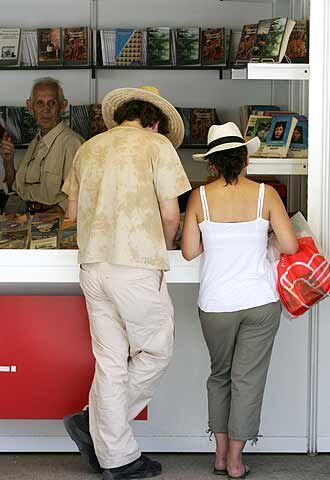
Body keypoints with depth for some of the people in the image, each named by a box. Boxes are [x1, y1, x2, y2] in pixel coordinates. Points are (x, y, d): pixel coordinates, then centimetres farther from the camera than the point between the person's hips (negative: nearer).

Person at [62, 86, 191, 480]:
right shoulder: (157, 144, -2)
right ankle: (92, 423, 10)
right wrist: (165, 246, 13)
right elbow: (170, 213, -7)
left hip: (92, 266, 6)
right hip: (136, 267, -6)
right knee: (154, 353, 11)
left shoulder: (89, 148, 14)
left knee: (110, 362, 10)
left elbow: (73, 211, 18)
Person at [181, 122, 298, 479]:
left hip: (216, 303, 1)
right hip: (261, 302, -1)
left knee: (220, 374, 19)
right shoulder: (265, 194, -6)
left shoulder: (200, 198, -5)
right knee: (248, 378, 8)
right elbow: (290, 246, -6)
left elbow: (189, 252, -3)